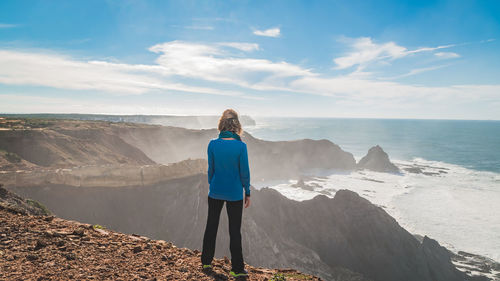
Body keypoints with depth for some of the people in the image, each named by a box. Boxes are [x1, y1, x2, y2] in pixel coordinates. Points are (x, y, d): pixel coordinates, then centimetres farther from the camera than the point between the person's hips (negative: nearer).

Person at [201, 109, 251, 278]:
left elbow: (211, 170, 1)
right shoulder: (240, 146, -16)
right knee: (234, 231, 9)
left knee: (211, 226, 18)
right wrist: (247, 193, 2)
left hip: (215, 193, 3)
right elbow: (244, 173, -10)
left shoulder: (213, 144, -8)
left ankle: (206, 262, 32)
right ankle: (237, 269, 18)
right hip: (235, 194, -2)